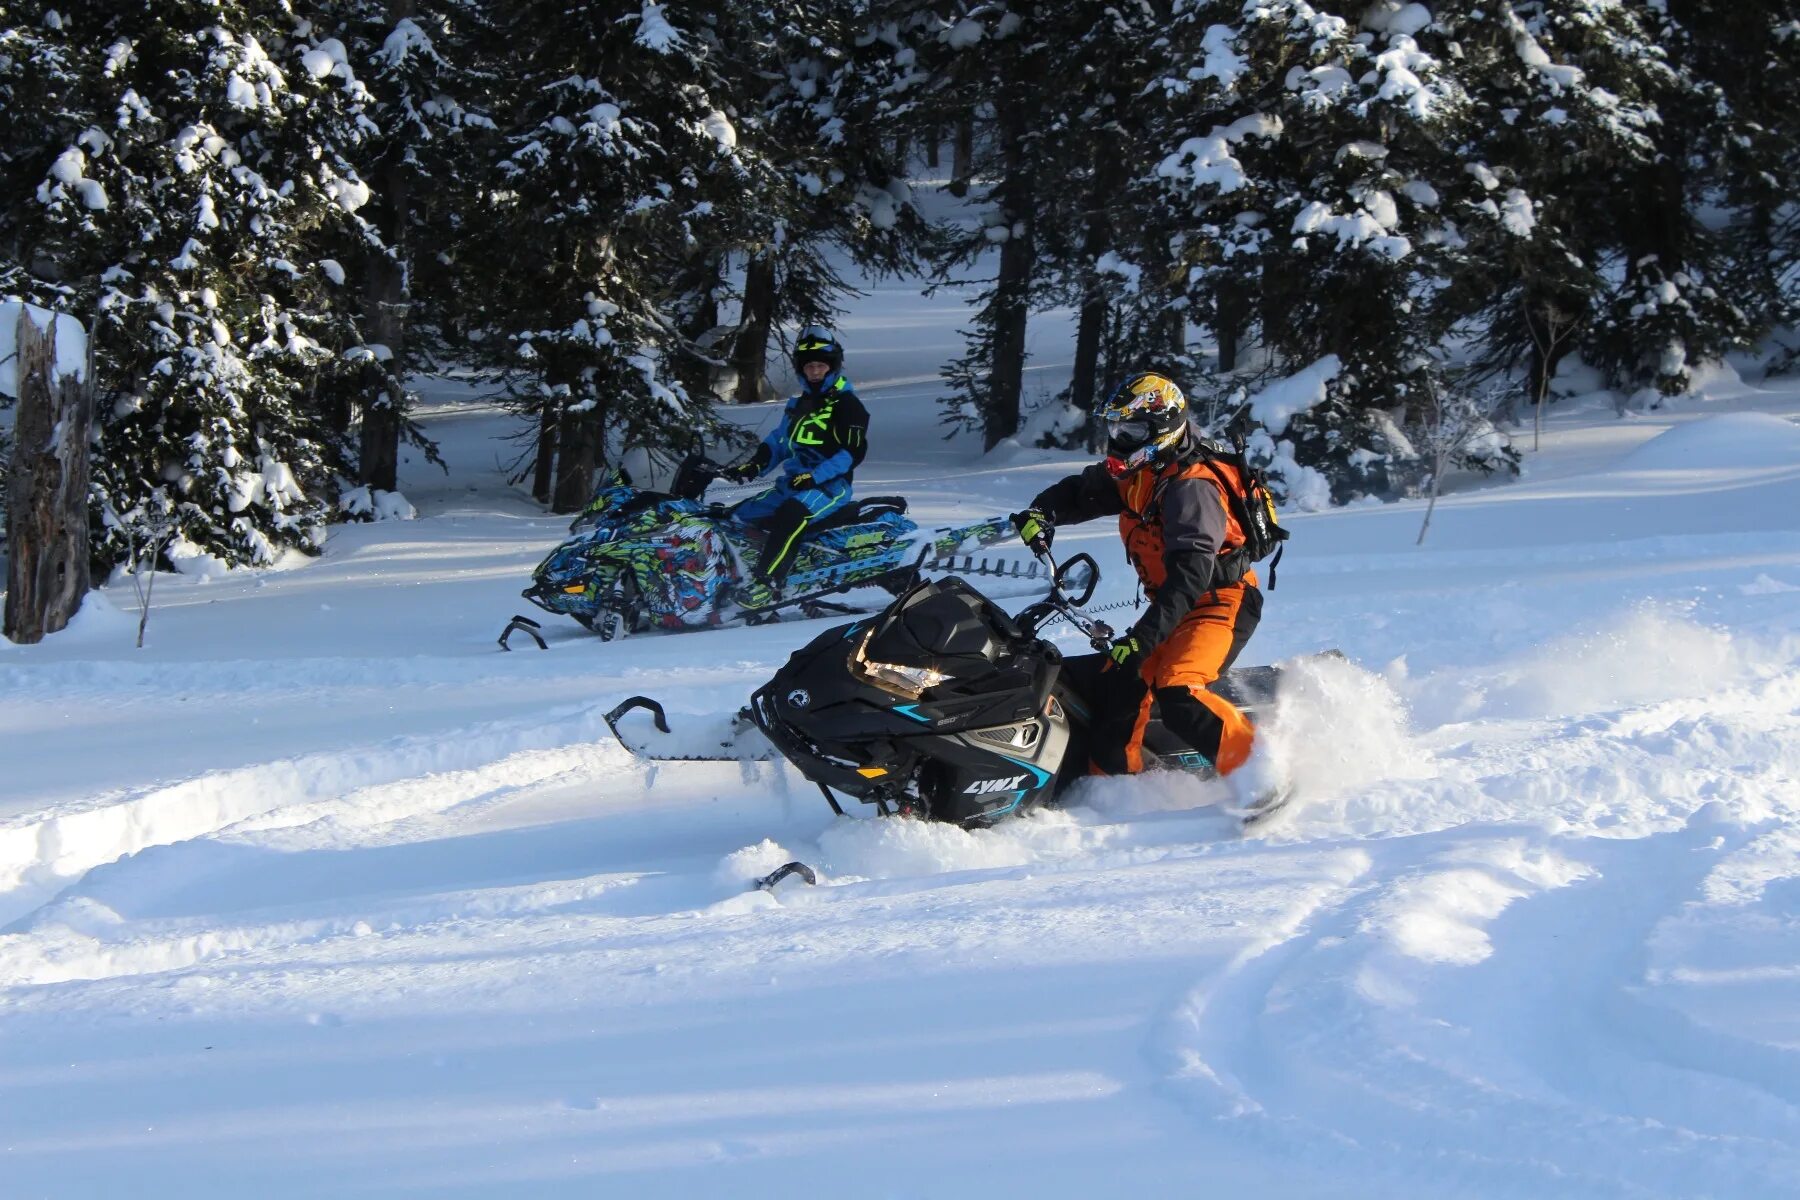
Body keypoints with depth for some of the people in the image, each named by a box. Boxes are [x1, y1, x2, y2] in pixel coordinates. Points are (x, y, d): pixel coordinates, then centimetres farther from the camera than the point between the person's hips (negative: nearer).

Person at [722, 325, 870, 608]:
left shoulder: (846, 404, -4)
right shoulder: (798, 406, 22)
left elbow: (853, 452, -13)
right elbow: (776, 444, 24)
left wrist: (816, 476, -22)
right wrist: (751, 467, 5)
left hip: (831, 486, -10)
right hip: (792, 484, 10)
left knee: (790, 516, -38)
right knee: (741, 516, 0)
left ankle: (766, 584, -47)